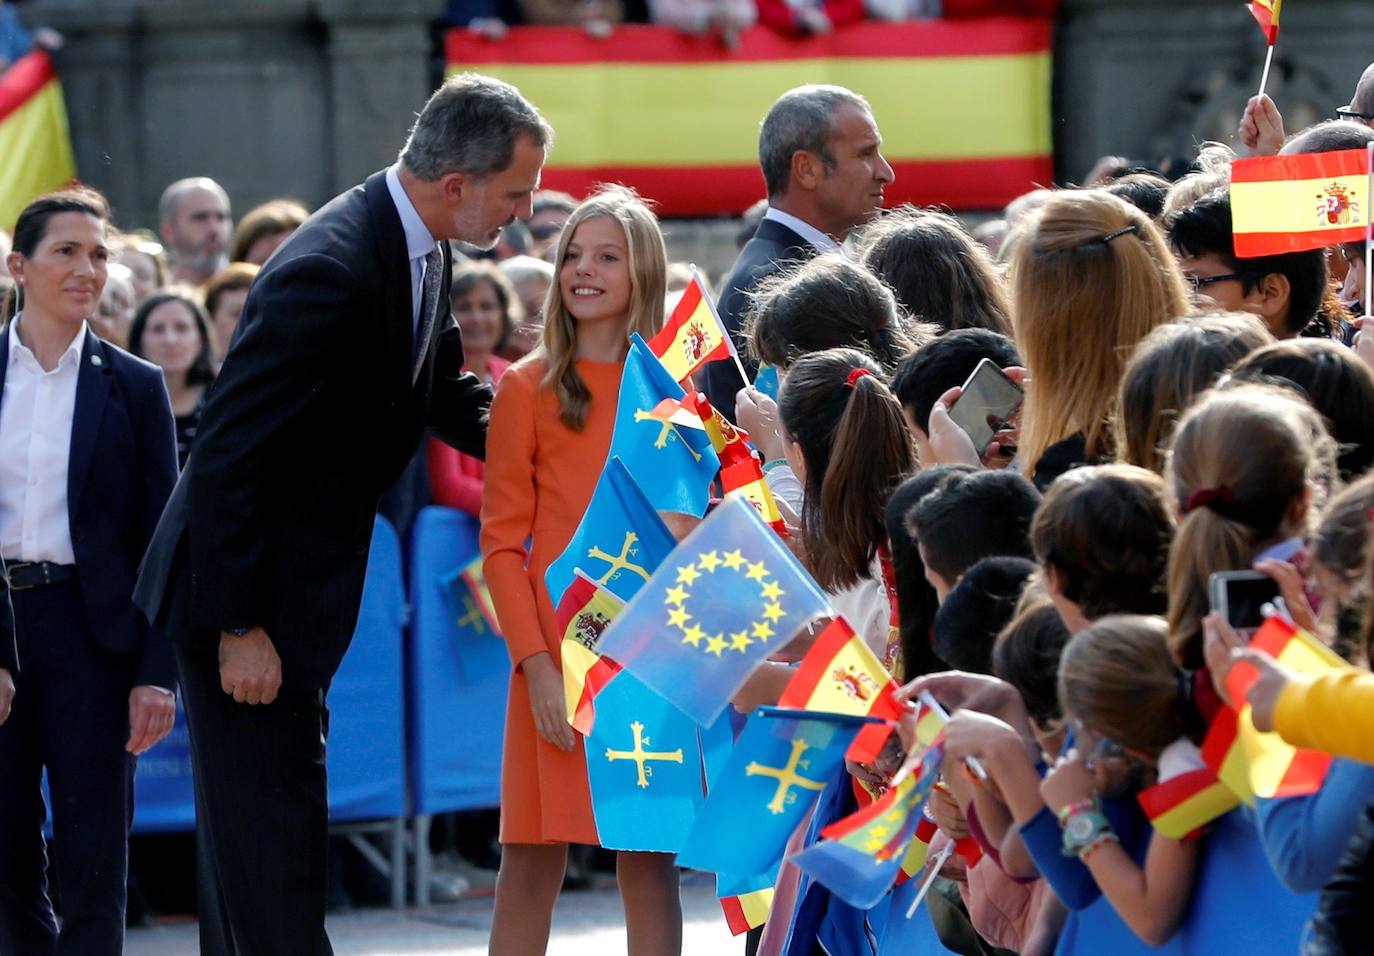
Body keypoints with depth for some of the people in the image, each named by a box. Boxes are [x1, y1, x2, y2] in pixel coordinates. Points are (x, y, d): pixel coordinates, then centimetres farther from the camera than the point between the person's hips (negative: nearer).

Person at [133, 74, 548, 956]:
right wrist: (239, 626, -24)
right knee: (270, 835, -8)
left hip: (302, 583, 10)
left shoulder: (420, 255, 2)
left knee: (254, 830, 17)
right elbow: (228, 454, -26)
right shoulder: (330, 271, -27)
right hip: (245, 593, -10)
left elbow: (446, 397, 20)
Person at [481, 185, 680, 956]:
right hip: (561, 650, -2)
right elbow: (503, 541, -1)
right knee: (534, 858, -4)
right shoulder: (529, 387, 2)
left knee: (651, 860, 3)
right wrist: (536, 661, -12)